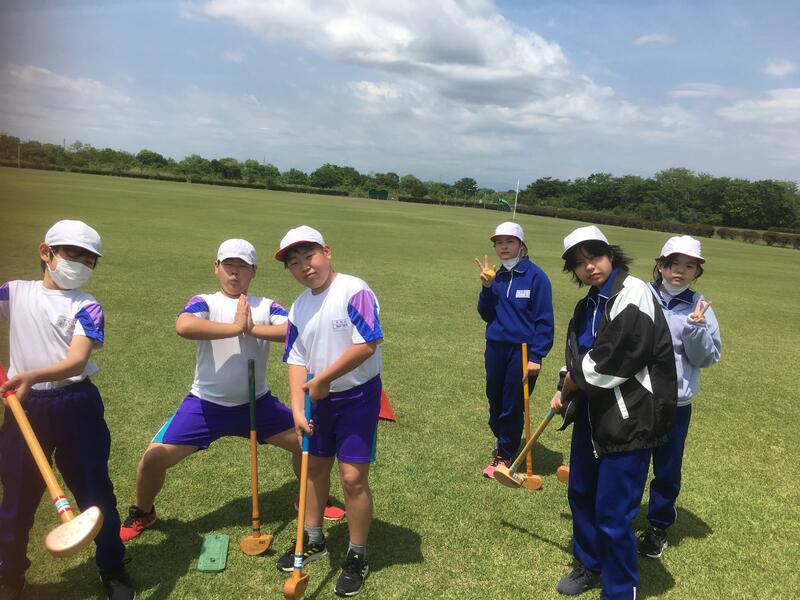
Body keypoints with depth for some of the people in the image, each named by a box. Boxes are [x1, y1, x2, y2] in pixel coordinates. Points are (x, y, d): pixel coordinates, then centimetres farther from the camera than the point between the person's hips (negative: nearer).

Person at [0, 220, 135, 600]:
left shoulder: (87, 307, -4)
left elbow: (77, 361, -18)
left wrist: (31, 376, -34)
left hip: (76, 406, -2)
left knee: (94, 489, 7)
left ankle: (112, 569, 26)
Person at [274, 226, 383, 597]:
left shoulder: (353, 291, -17)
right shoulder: (299, 309, 5)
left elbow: (367, 344, -25)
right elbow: (297, 360, 4)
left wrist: (322, 379, -17)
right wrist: (297, 408, -9)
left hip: (358, 395, -7)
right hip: (319, 399, 7)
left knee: (353, 477, -5)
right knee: (315, 467, 19)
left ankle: (358, 557, 17)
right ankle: (312, 539, 40)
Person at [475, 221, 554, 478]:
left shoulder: (535, 276, -9)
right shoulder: (497, 276, 7)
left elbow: (544, 320, -10)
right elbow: (486, 315, 6)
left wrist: (536, 357, -14)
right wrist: (487, 287, -9)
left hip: (522, 351, -5)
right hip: (496, 348, 5)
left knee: (512, 407, 5)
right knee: (495, 402, 13)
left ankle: (504, 456, 22)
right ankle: (503, 442, 37)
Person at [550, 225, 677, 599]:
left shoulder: (632, 294, -18)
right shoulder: (587, 305, 9)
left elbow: (607, 363, -23)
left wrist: (570, 384, -6)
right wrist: (565, 391, 4)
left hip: (629, 420, -9)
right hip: (590, 413, 9)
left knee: (612, 515, -2)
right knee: (580, 494, 21)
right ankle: (590, 566, 44)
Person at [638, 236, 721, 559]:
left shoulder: (700, 308, -3)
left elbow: (707, 358, -5)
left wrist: (696, 327, -19)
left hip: (675, 404, 0)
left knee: (667, 471, 13)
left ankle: (658, 526, 34)